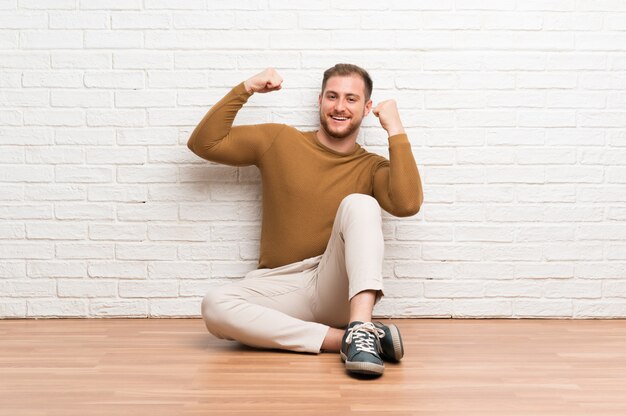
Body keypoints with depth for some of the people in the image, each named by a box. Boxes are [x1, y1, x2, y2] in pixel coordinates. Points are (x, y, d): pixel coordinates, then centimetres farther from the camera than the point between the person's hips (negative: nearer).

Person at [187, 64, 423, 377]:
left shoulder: (372, 168, 8)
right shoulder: (278, 141, 11)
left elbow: (408, 204, -13)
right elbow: (203, 143, 8)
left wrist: (395, 130, -9)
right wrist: (244, 90, 0)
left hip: (338, 291, -1)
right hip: (280, 287, 1)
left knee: (359, 203, -26)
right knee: (214, 305, -30)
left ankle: (360, 327, -41)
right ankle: (341, 338, -30)